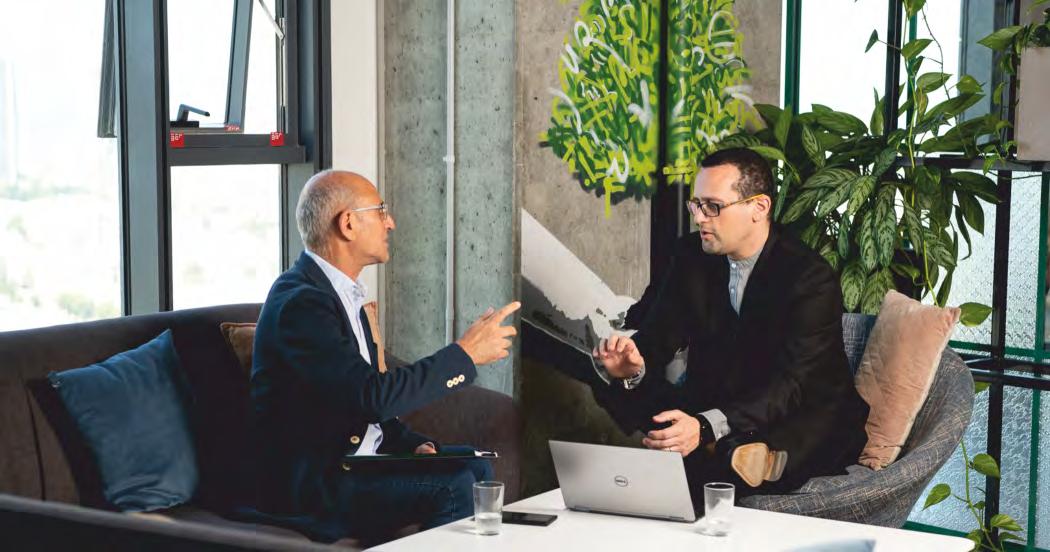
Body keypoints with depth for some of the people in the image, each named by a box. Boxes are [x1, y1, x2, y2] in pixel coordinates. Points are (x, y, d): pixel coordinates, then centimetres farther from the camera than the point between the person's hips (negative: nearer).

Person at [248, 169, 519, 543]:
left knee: (473, 467, 3)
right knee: (453, 488, -20)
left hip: (354, 456, 10)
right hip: (310, 484, -10)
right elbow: (374, 397, -28)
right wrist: (466, 354, -20)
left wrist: (412, 445, 1)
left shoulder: (339, 293, 13)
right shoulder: (301, 302, -20)